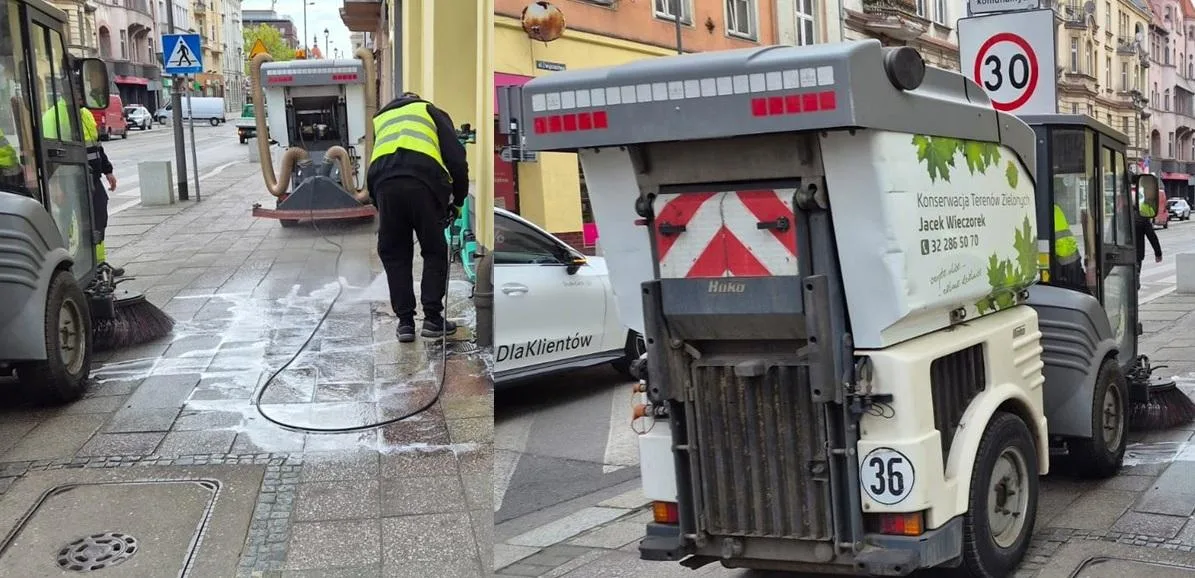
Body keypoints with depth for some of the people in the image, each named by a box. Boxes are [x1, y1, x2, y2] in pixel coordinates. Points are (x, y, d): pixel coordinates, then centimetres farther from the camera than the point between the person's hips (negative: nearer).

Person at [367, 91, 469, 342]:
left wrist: (379, 205, 36)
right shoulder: (431, 111, 27)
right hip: (424, 180, -2)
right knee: (435, 252, 12)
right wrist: (458, 200, 23)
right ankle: (432, 318, 9)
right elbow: (457, 159, 13)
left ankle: (405, 321, 13)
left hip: (383, 183, 2)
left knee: (394, 255, 15)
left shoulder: (380, 119, 37)